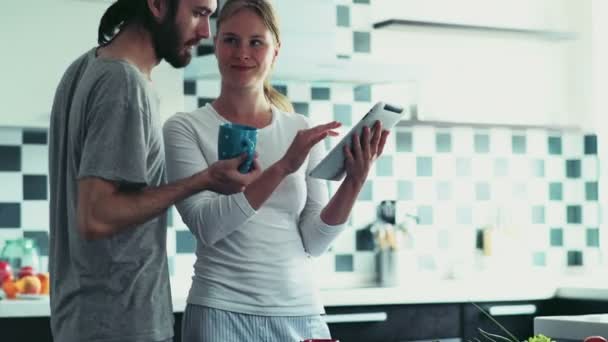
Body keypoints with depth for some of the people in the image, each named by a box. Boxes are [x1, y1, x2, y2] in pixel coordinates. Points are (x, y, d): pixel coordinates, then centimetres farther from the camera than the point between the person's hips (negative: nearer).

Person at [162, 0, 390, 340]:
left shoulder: (302, 130, 4)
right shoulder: (186, 128, -4)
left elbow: (314, 242, 2)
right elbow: (206, 225, -16)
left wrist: (355, 181, -14)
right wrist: (283, 167, -24)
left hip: (302, 312, 3)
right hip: (221, 312, -3)